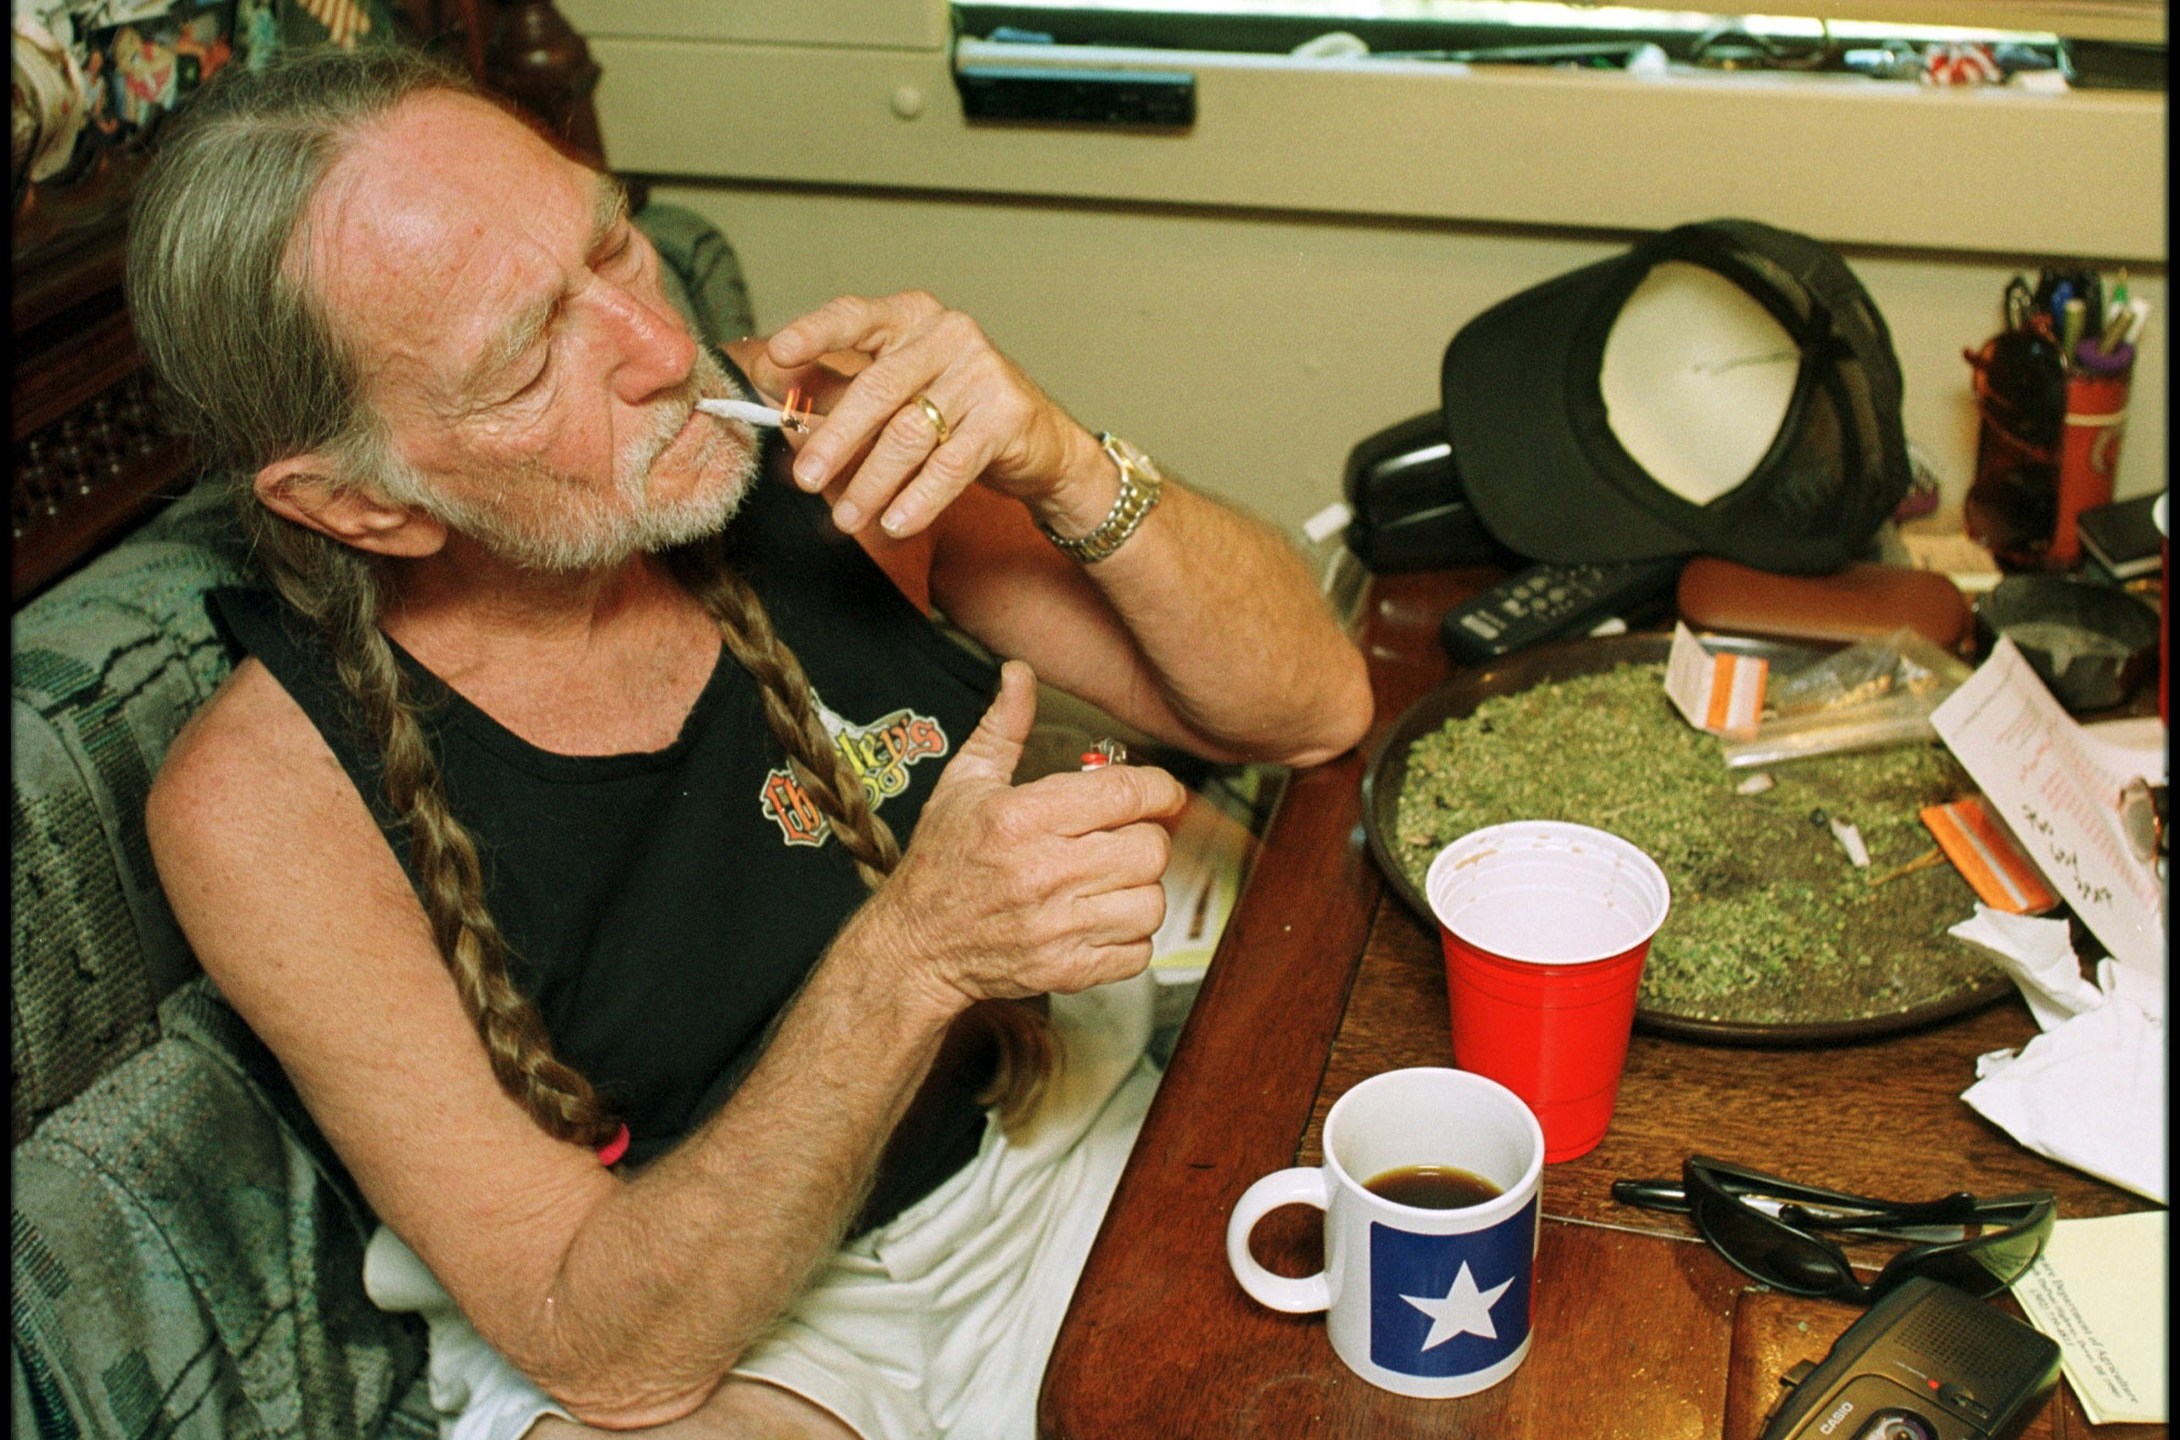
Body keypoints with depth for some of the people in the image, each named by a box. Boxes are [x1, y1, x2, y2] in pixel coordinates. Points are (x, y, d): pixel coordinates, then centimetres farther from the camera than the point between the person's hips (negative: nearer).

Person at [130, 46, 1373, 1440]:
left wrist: (1064, 466, -27)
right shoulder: (266, 799, -20)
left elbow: (1315, 705, -8)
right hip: (689, 1328, -3)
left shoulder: (799, 437, -13)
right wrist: (913, 957, -34)